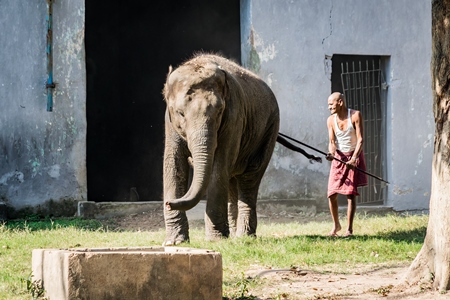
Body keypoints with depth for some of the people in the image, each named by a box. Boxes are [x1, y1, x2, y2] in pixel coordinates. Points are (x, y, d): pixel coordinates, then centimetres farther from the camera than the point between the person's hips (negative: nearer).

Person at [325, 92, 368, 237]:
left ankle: (349, 229, 0)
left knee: (351, 194, -7)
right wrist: (331, 153, -28)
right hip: (338, 158, 3)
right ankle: (336, 225, 15)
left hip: (354, 156, -3)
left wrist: (354, 158, -29)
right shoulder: (331, 120, -5)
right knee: (331, 194, -4)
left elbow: (360, 139, -17)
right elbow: (332, 141, -5)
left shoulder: (355, 115, -14)